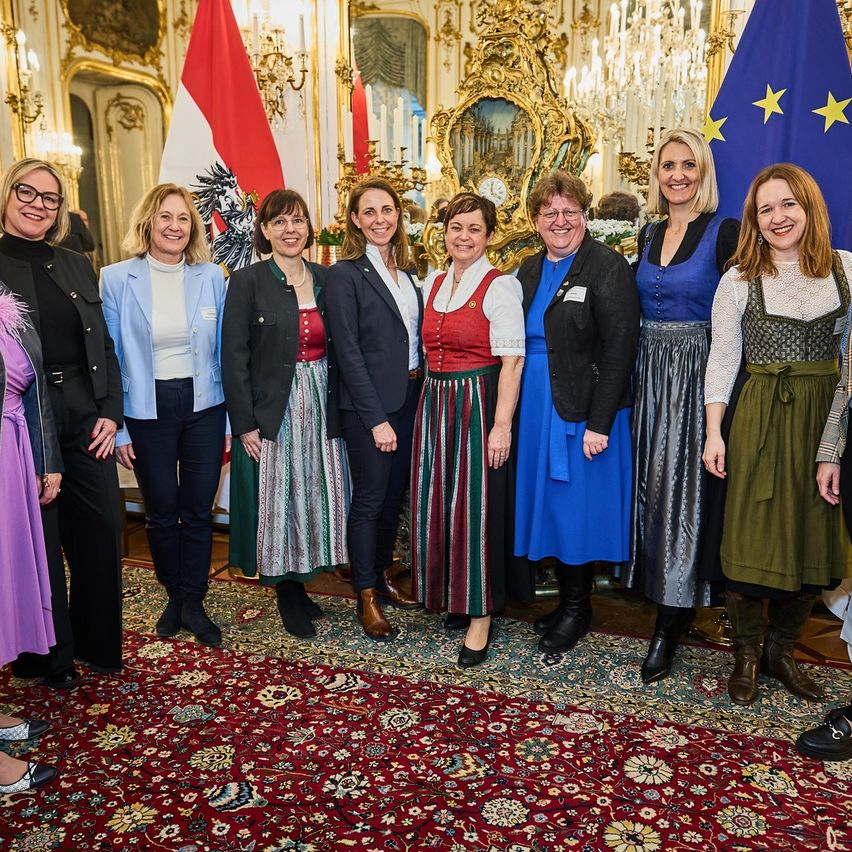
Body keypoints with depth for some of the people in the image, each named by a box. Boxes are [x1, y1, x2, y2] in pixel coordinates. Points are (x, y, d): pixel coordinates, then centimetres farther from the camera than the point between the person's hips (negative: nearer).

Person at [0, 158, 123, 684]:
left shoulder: (78, 266, 13)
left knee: (102, 530, 7)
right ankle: (51, 655, 25)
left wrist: (111, 412, 2)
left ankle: (97, 641, 27)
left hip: (86, 417, 4)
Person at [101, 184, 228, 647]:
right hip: (147, 410, -1)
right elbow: (109, 357, -2)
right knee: (162, 513, 12)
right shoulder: (117, 278, -4)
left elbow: (224, 351, 4)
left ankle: (193, 603, 24)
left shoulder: (211, 277, 1)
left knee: (198, 511, 7)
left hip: (203, 405, 1)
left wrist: (232, 418, 1)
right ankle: (175, 595, 34)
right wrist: (117, 427, -5)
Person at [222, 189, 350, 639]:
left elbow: (336, 349, 11)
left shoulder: (325, 279, 7)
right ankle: (287, 593, 18)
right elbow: (234, 358, -9)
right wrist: (246, 424, -13)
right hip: (275, 411, -4)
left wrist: (337, 407, 5)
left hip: (321, 406, 5)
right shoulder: (247, 282, -6)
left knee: (317, 495, 10)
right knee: (281, 498, 3)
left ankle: (300, 583, 26)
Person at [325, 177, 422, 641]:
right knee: (369, 499, 3)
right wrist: (376, 419, -16)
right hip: (368, 406, -7)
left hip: (408, 399, 7)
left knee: (394, 494, 16)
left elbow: (415, 336, 13)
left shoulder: (403, 271, 11)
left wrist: (418, 391, 3)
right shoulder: (344, 275, -10)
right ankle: (367, 598, 17)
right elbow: (349, 353, -14)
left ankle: (385, 576, 33)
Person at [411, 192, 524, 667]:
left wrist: (502, 424, -18)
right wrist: (429, 407, 9)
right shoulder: (432, 285, 12)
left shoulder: (500, 286, -8)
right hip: (435, 402, 7)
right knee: (435, 503, 11)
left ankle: (482, 614, 12)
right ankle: (451, 595, 30)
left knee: (476, 505, -1)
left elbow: (511, 361, -13)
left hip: (478, 404, -6)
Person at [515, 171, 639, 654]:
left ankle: (577, 609, 19)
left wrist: (599, 423, -19)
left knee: (578, 505, 1)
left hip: (583, 410, -7)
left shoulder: (608, 267, -9)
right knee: (550, 501, 13)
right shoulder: (530, 271, 12)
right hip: (536, 409, 7)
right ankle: (566, 598, 28)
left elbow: (619, 349, -15)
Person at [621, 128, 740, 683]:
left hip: (697, 377, -5)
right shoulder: (650, 235, 12)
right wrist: (637, 376, 8)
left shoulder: (725, 233, -6)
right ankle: (666, 597, 27)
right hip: (650, 375, 6)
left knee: (685, 488, -2)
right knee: (651, 485, 9)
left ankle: (671, 625, 8)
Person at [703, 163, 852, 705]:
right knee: (753, 537, 1)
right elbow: (722, 360, 1)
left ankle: (781, 649, 26)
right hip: (763, 416, -2)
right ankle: (747, 653, 21)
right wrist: (713, 433, -4)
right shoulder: (739, 281, 0)